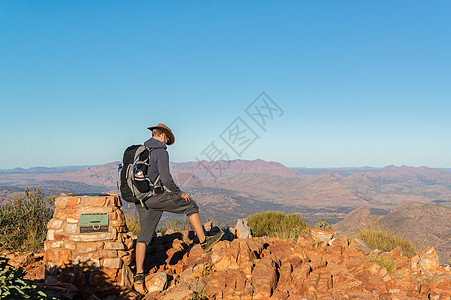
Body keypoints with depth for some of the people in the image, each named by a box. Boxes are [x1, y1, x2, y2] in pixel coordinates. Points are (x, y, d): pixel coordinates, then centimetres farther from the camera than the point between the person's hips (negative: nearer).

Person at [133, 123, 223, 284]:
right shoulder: (161, 152, -11)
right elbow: (166, 178, -20)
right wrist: (180, 193, -7)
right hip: (157, 197, -7)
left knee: (144, 234, 14)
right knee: (190, 205, 9)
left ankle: (139, 274, 15)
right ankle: (203, 241, 13)